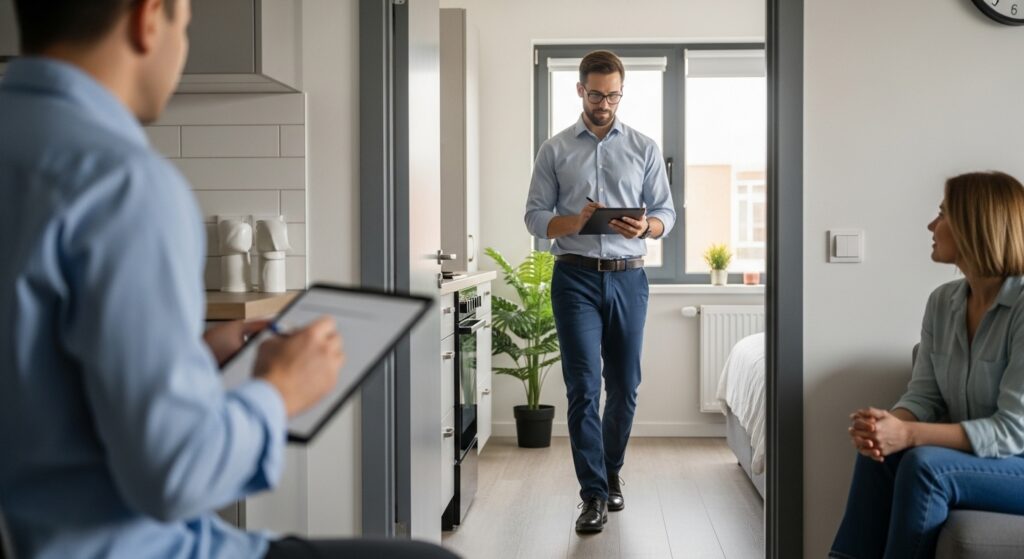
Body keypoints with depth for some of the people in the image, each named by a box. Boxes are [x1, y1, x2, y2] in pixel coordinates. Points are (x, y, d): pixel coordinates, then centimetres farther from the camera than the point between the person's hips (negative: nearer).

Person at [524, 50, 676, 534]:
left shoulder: (644, 148, 8)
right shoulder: (555, 150, 5)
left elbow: (666, 212, 6)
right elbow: (535, 217, 2)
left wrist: (646, 226, -17)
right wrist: (575, 222, -18)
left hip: (628, 277, 2)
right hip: (575, 276, -2)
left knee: (624, 387, 9)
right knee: (583, 387, -6)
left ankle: (611, 472, 31)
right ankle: (594, 494, 2)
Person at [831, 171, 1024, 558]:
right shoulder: (942, 302, 3)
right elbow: (923, 395, 1)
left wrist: (909, 434, -32)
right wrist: (889, 423, -22)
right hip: (968, 452, 6)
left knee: (924, 463, -29)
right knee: (879, 447, -18)